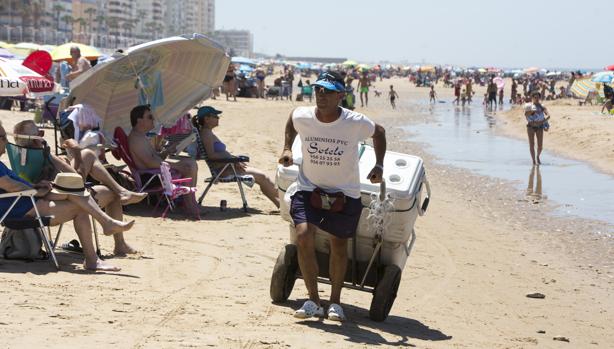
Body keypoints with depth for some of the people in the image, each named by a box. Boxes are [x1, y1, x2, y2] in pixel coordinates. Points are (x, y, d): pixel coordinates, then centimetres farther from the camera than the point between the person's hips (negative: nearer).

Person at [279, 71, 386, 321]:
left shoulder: (356, 123, -19)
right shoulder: (301, 117, -14)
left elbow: (379, 133, 2)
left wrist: (379, 166, -4)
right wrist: (287, 149, 6)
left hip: (345, 193, 0)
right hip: (309, 188, 1)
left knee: (338, 245, 9)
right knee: (303, 235, -20)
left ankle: (335, 302, 29)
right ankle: (313, 301, -11)